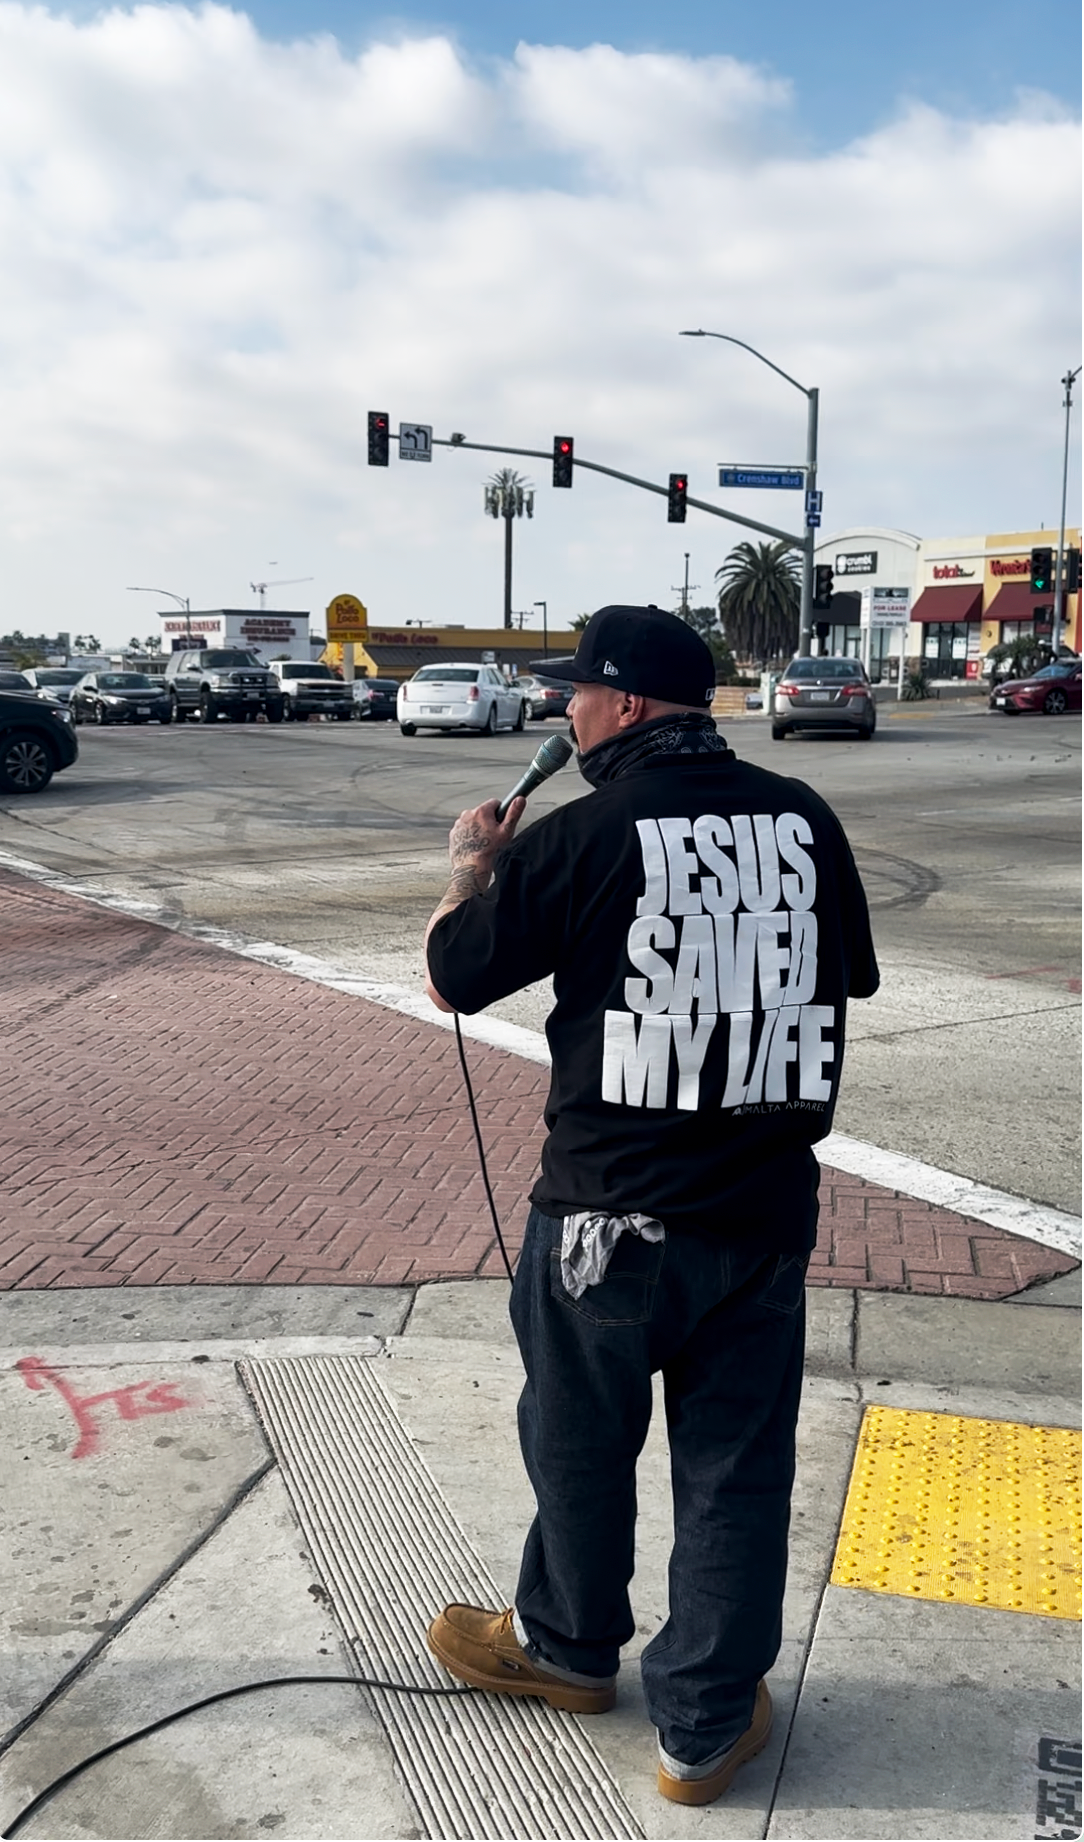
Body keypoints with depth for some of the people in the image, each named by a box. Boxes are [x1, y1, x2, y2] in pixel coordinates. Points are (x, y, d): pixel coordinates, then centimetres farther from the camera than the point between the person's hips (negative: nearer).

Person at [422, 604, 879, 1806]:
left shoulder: (580, 838, -14)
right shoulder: (803, 819, -2)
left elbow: (452, 979, -2)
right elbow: (849, 980, 12)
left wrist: (470, 871, 15)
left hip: (611, 1213, -3)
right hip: (768, 1211, 4)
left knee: (581, 1443, 19)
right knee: (736, 1467, 15)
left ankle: (568, 1648, 42)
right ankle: (706, 1724, 29)